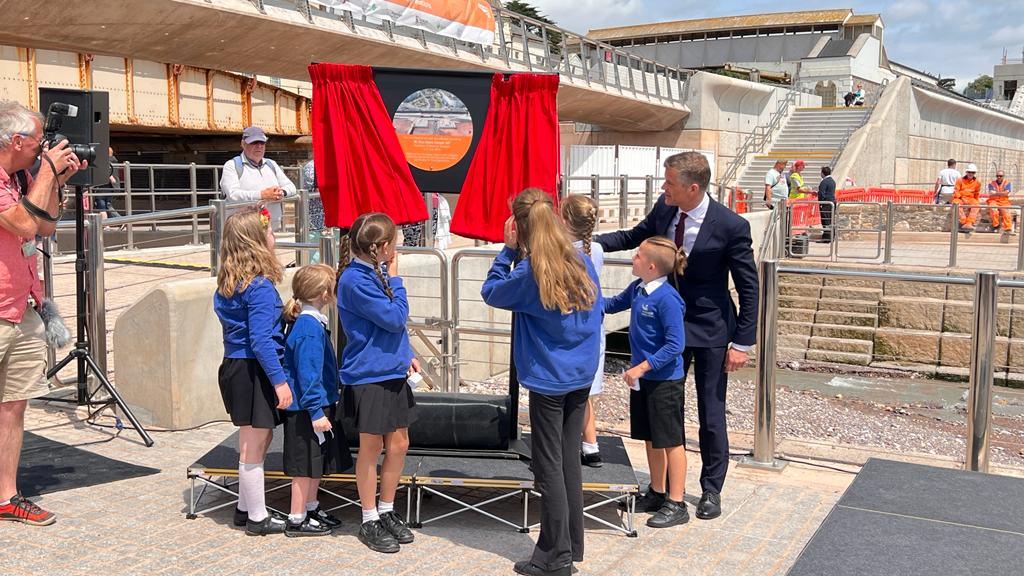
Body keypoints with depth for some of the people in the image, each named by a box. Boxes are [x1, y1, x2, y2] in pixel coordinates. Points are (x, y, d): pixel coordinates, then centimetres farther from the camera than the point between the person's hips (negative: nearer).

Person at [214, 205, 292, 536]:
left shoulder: (227, 283, 8)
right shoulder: (261, 287, -19)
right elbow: (260, 340, -23)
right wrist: (280, 380, -22)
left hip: (234, 366, 9)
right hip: (254, 371, -9)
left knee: (256, 440, 22)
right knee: (254, 447, 2)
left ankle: (245, 508, 32)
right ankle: (257, 518, 15)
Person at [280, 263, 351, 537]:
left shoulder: (309, 322, 9)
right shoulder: (310, 327, -22)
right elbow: (308, 374, -24)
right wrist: (316, 411, -23)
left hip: (316, 404, 10)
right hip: (306, 409, -10)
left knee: (317, 463, 20)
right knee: (306, 465, 1)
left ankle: (311, 508, 34)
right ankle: (297, 520, 12)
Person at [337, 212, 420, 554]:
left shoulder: (376, 273, 8)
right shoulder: (355, 280, -20)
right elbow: (395, 317, -21)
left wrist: (407, 355, 9)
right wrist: (394, 279, -12)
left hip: (392, 372, 8)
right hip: (367, 376, -8)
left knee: (399, 445, 12)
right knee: (371, 449, 6)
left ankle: (386, 512, 29)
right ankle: (370, 521, 21)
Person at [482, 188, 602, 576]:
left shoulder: (529, 272, -17)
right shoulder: (582, 263, 1)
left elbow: (491, 293, -2)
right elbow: (598, 313, 11)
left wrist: (507, 250, -1)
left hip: (548, 380, -6)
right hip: (582, 376, 7)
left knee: (550, 468, 3)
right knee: (570, 461, 16)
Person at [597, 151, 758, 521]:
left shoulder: (730, 226, -19)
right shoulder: (664, 209, -5)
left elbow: (748, 288, -12)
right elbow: (635, 236, 15)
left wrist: (742, 343, -13)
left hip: (709, 330, -5)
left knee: (711, 415, 6)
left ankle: (711, 490, 24)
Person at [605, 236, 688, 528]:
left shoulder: (667, 299, -22)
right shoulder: (637, 289, 1)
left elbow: (675, 345, -23)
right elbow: (613, 304, 22)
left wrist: (641, 367, -24)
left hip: (665, 381, -8)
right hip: (642, 378, 8)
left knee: (671, 441, 2)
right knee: (651, 438, 18)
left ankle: (676, 504, 12)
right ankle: (657, 493, 32)